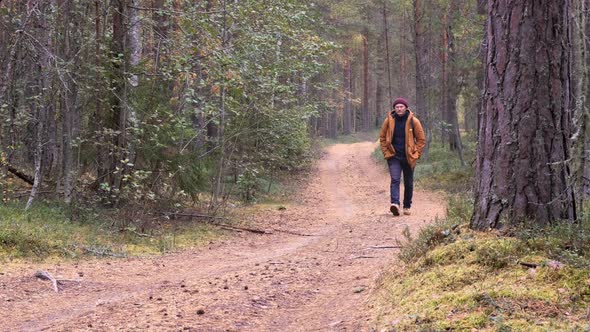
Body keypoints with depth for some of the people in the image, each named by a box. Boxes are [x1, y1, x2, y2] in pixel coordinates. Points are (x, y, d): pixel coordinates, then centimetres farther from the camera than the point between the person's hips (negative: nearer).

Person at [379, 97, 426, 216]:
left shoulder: (413, 121, -3)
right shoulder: (389, 121, -1)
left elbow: (421, 139, 3)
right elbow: (382, 138, 11)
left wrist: (416, 154, -2)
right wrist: (386, 152, 3)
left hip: (408, 157, 1)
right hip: (394, 157, 0)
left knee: (408, 183, 9)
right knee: (395, 180, -17)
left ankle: (407, 206, 22)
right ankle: (395, 204, -29)